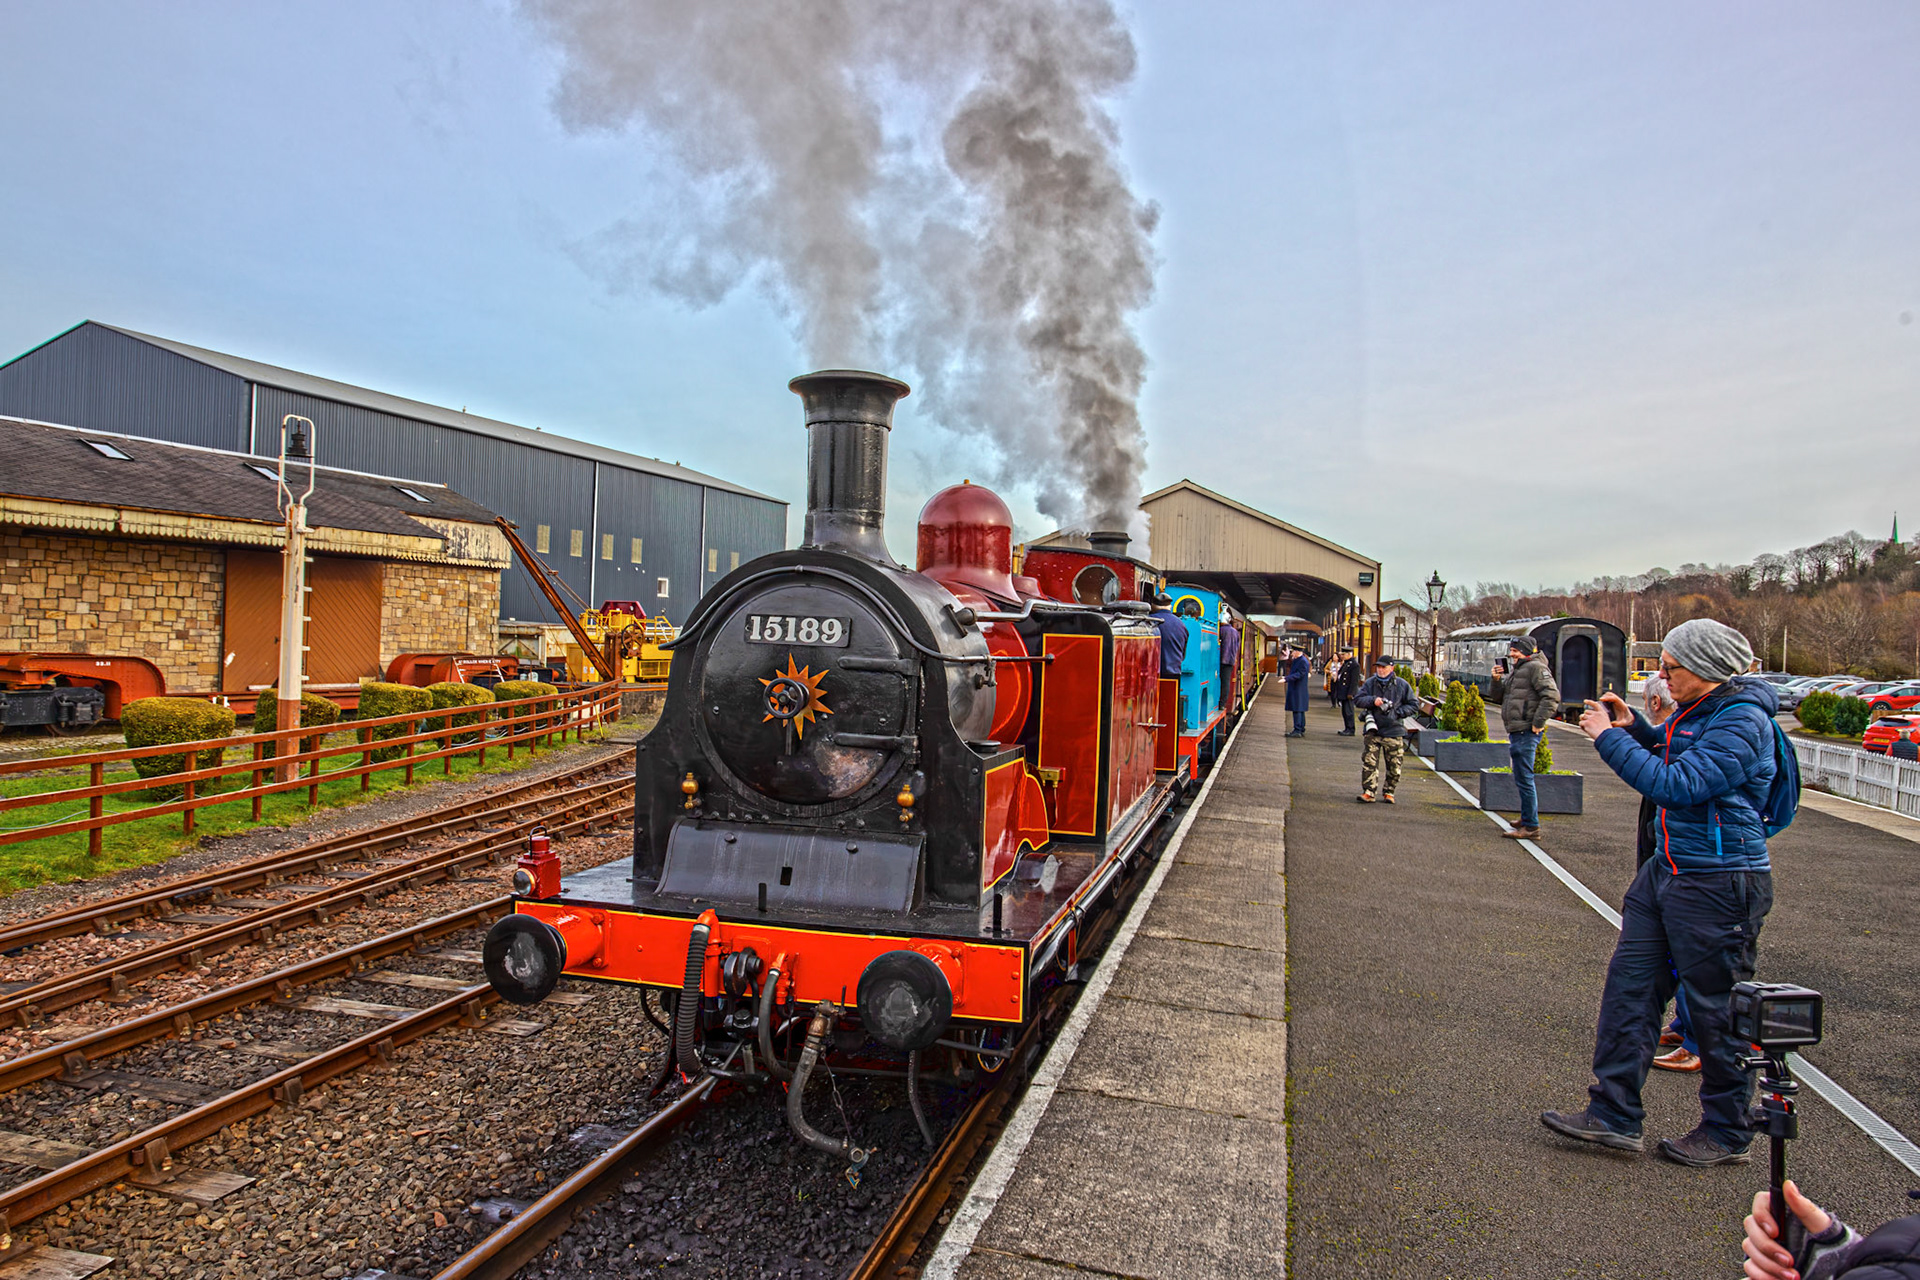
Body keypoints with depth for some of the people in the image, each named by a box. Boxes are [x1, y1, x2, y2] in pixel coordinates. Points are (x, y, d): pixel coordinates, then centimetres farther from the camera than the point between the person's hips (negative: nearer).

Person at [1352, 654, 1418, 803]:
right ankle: (1368, 792, 1)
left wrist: (1398, 712, -9)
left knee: (1394, 767, 4)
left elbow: (1414, 705, 6)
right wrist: (1373, 700, -15)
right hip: (1373, 730, 1)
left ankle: (1388, 792, 19)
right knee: (1369, 763, -5)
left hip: (1394, 731, -1)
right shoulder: (1370, 683, 5)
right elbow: (1357, 699, 3)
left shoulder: (1402, 685, 0)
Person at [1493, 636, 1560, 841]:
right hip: (1516, 732, 11)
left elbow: (1552, 696, -21)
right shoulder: (1516, 670, 20)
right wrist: (1497, 680, 8)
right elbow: (1501, 698, 25)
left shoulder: (1535, 667, -10)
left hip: (1526, 732, -11)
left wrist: (1538, 723, -22)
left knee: (1524, 779, -9)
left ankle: (1531, 827, -5)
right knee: (1522, 779, 19)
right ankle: (1527, 819, 30)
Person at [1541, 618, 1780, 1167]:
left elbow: (1676, 785, -26)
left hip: (1719, 883, -9)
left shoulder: (1742, 721, -19)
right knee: (1629, 983, 8)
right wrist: (1633, 727, 9)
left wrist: (1609, 738, -19)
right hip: (1665, 870, 9)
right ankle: (1613, 1114, 15)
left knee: (1716, 1009, 4)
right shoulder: (1694, 709, 9)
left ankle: (1727, 1133, 23)